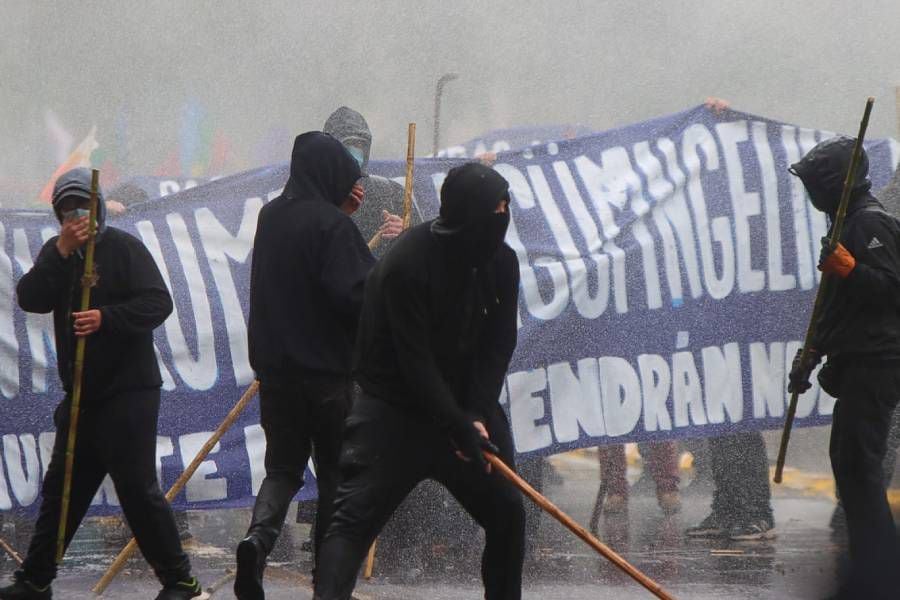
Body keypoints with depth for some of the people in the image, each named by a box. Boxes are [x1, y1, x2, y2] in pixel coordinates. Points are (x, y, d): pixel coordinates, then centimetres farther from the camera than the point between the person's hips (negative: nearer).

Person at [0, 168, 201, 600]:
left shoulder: (124, 247, -7)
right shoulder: (56, 253, 11)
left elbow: (158, 303, -15)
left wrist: (106, 317, -28)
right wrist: (62, 253, -15)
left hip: (128, 392, -6)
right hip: (81, 394, 6)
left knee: (138, 489, -8)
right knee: (61, 488, 13)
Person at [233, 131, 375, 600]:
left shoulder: (271, 216, 8)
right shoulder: (331, 224, -15)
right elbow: (354, 293, -20)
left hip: (275, 367, 6)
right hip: (328, 369, -6)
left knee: (282, 467, 11)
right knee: (336, 473, 7)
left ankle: (259, 535, -17)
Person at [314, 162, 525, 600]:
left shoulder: (501, 263, -4)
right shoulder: (407, 264, -24)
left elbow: (499, 346, -2)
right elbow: (415, 363, -23)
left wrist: (476, 415, -15)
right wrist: (460, 429, -25)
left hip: (465, 405, 6)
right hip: (395, 409, -6)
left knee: (507, 511, 8)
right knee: (353, 518, -14)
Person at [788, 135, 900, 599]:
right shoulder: (850, 223, 20)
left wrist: (848, 267, -34)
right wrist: (811, 353, 26)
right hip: (856, 365, 11)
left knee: (858, 467, -14)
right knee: (850, 464, 15)